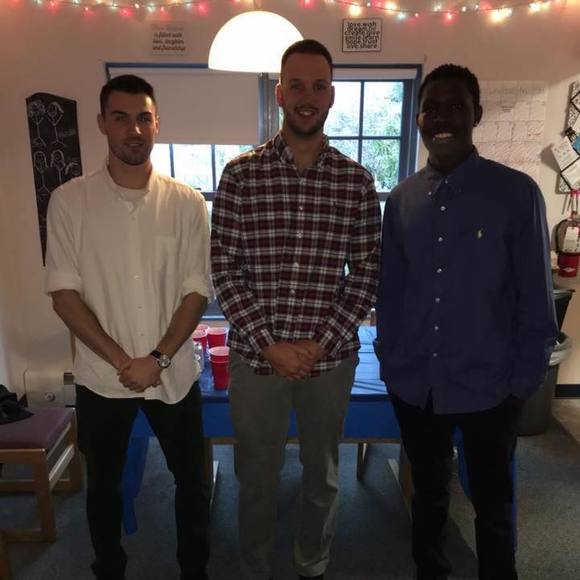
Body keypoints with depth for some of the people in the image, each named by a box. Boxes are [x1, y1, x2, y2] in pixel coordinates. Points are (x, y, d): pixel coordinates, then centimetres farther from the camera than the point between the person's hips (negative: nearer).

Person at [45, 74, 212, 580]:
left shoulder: (187, 202, -4)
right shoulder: (70, 201, -5)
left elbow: (196, 292, -5)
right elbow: (63, 292, -6)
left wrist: (157, 359, -14)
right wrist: (120, 360, -13)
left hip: (174, 374, 0)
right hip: (102, 377, 0)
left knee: (191, 479, 15)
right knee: (103, 484, 20)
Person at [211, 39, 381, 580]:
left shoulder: (357, 181, 0)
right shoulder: (240, 174, -4)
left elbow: (366, 271, -1)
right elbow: (223, 268, -6)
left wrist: (324, 342, -10)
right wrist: (268, 344, -13)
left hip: (332, 357, 2)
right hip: (255, 356, -1)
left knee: (322, 474, 20)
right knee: (256, 476, 17)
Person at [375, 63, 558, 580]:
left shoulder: (516, 192, -9)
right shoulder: (401, 199, 2)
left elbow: (536, 299, -7)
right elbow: (389, 291, 5)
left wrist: (524, 382, -7)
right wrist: (390, 363, 4)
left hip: (487, 387, -3)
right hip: (414, 386, 3)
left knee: (493, 503, 19)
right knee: (428, 494, 23)